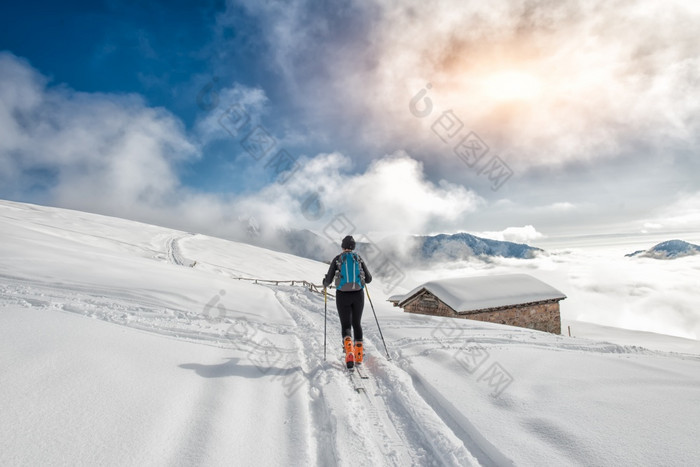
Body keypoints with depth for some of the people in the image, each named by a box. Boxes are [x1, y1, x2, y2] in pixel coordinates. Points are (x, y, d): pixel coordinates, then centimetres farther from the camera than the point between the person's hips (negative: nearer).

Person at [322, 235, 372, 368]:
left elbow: (328, 279, -1)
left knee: (346, 325, 5)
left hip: (343, 295, -2)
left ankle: (349, 350, -20)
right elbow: (369, 278, 6)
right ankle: (359, 355, 19)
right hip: (358, 294, 2)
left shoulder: (337, 259, 0)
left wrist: (324, 284, 22)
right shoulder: (359, 259, 4)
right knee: (357, 324, 18)